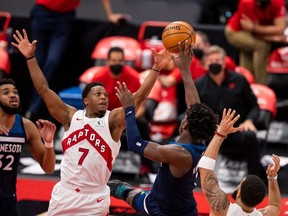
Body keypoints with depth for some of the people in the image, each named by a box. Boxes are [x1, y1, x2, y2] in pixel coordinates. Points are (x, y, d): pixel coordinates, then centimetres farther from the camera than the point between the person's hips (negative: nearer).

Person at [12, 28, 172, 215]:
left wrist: (156, 68, -17)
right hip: (64, 195, 2)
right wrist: (31, 57, 1)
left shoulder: (113, 120, 1)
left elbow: (139, 97, -8)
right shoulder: (71, 116, 6)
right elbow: (43, 90, 5)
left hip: (95, 201, -2)